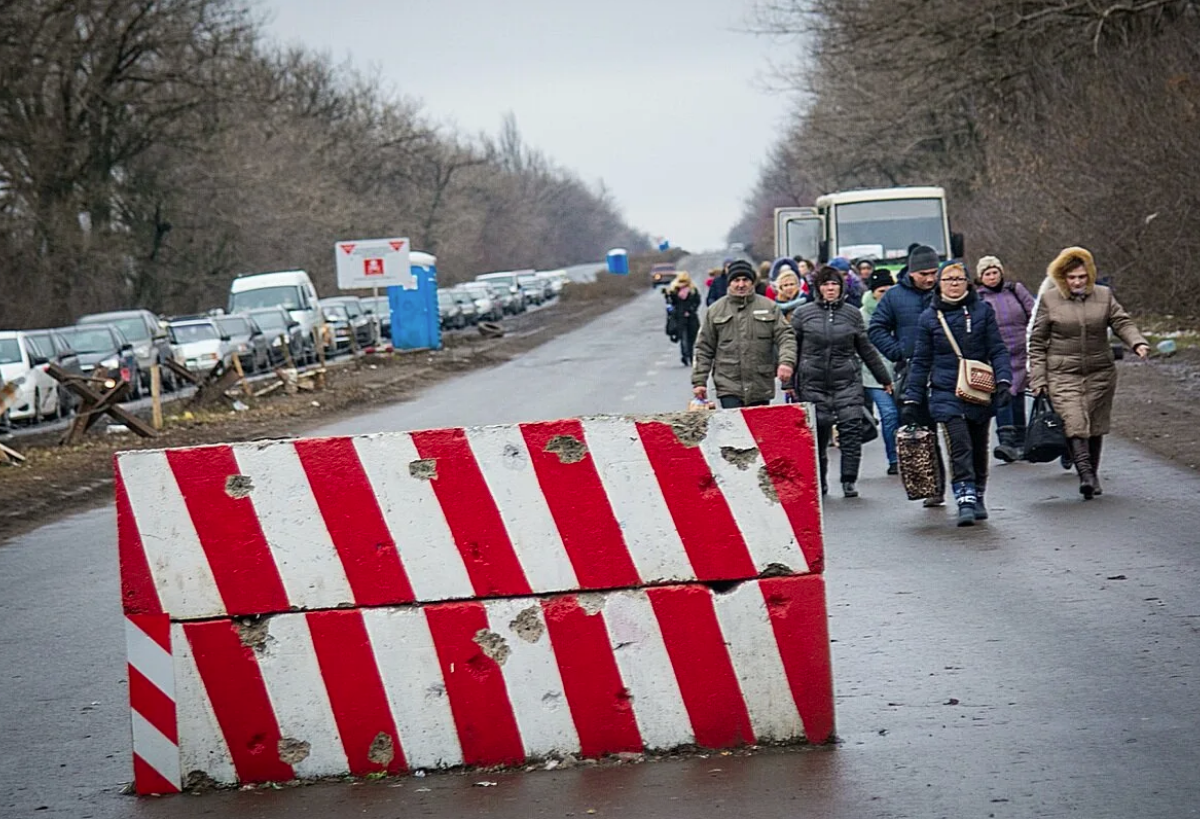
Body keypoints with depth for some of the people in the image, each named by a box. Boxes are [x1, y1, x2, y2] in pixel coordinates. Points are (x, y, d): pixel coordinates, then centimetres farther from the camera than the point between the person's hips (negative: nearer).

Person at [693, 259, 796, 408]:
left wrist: (786, 362, -19)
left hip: (761, 388, 1)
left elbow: (785, 338, 1)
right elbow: (704, 350, 9)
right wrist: (699, 381, 3)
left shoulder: (769, 307, 7)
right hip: (729, 386, -1)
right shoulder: (716, 310, 7)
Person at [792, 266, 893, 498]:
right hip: (813, 383, 0)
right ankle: (819, 482, 15)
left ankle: (849, 481, -5)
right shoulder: (803, 314, 4)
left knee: (851, 430, -10)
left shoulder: (852, 314, 8)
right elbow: (792, 348, 8)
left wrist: (884, 378, 18)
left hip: (847, 382, 1)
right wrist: (789, 382, 4)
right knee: (817, 434, 1)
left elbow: (866, 349, 15)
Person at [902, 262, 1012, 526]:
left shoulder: (983, 311, 5)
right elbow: (921, 361, 8)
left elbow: (998, 350, 6)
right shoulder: (929, 317, 5)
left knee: (979, 447, 11)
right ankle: (965, 500, -21)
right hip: (946, 392, -2)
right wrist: (911, 399, 4)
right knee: (960, 444, -17)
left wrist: (1003, 381, -9)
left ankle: (977, 498, 28)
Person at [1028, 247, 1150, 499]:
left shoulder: (1104, 296, 8)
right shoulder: (1049, 299, 1)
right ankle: (1085, 474, -27)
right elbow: (1037, 342, 4)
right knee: (1073, 423, -19)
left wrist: (1137, 343, -18)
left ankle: (1092, 476, 20)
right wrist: (1038, 378, -2)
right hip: (1063, 374, -3)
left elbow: (1122, 322, 4)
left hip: (1100, 374, 3)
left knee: (1096, 426, 7)